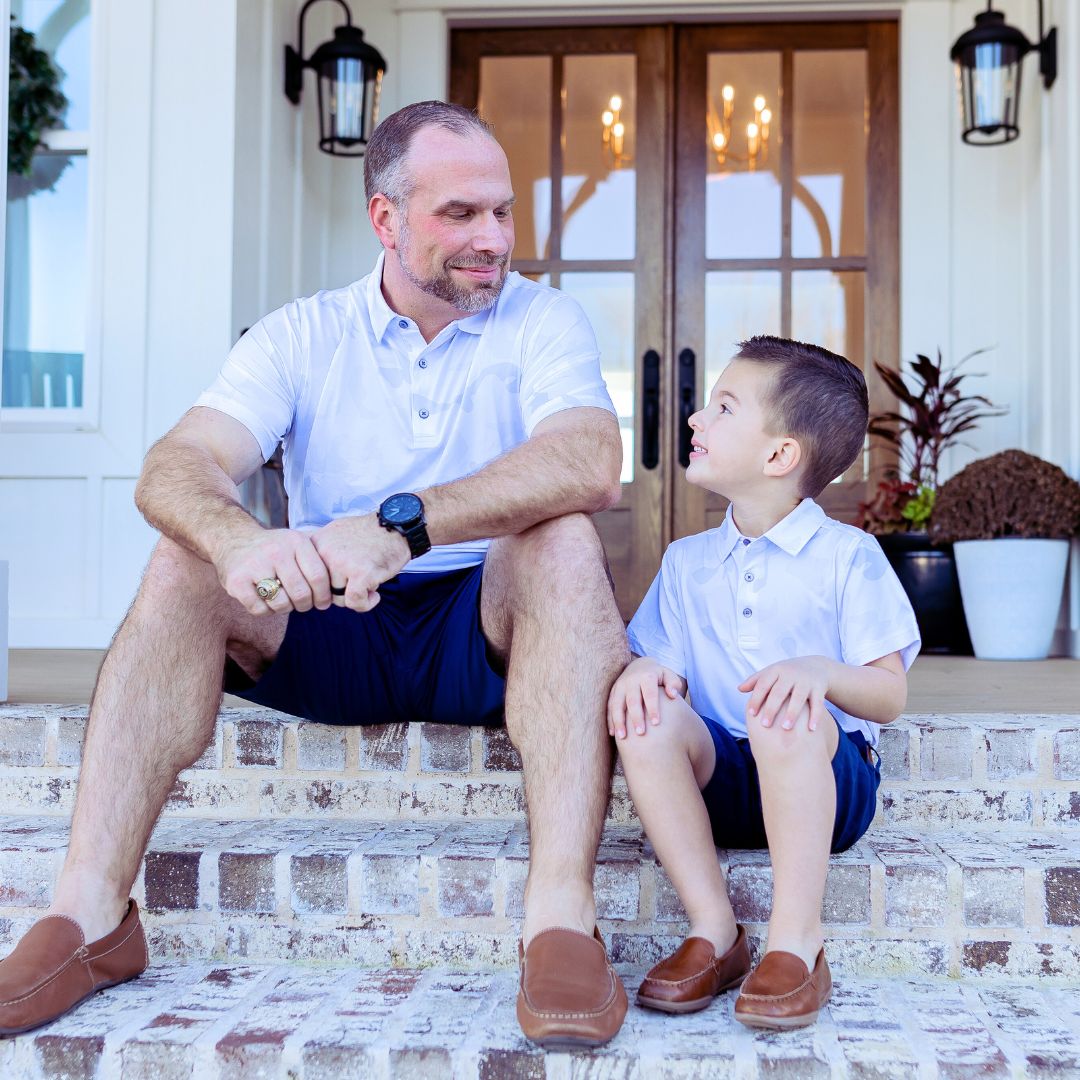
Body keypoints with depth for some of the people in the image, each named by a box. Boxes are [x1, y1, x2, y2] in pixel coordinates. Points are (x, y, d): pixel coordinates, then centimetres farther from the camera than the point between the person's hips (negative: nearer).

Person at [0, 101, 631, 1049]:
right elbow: (175, 467, -13)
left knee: (562, 537, -30)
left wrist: (402, 524, -38)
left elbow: (591, 465, -23)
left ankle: (562, 913, -40)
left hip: (485, 632, -2)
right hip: (327, 637, 2)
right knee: (188, 560, -20)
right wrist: (239, 540, -38)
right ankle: (90, 909, -24)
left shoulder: (542, 321, -1)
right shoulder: (302, 337, 4)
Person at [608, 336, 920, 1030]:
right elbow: (657, 658, 11)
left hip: (828, 786, -4)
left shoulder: (846, 556, 0)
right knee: (647, 714, -26)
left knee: (784, 713, -36)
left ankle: (797, 945, -28)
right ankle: (714, 933, -20)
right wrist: (643, 670, -15)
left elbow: (890, 694, -6)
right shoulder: (686, 563, 15)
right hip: (721, 783, 4)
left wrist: (819, 670, -27)